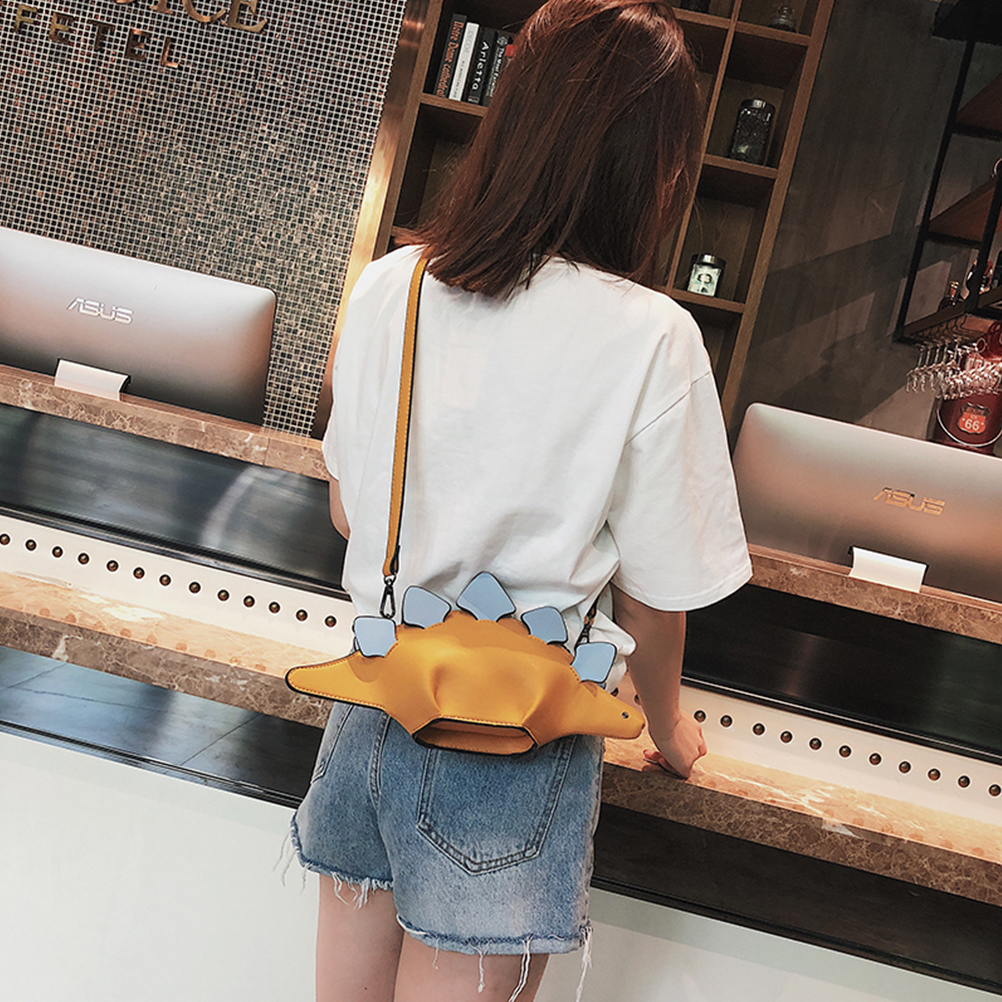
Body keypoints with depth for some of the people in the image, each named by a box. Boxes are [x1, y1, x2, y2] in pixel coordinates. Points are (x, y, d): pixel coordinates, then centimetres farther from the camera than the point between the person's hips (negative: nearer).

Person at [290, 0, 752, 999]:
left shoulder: (390, 285, -4)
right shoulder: (649, 337, -17)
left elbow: (347, 513, 7)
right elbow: (650, 598, -8)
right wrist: (667, 728, 11)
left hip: (371, 718, 5)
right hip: (514, 755, -4)